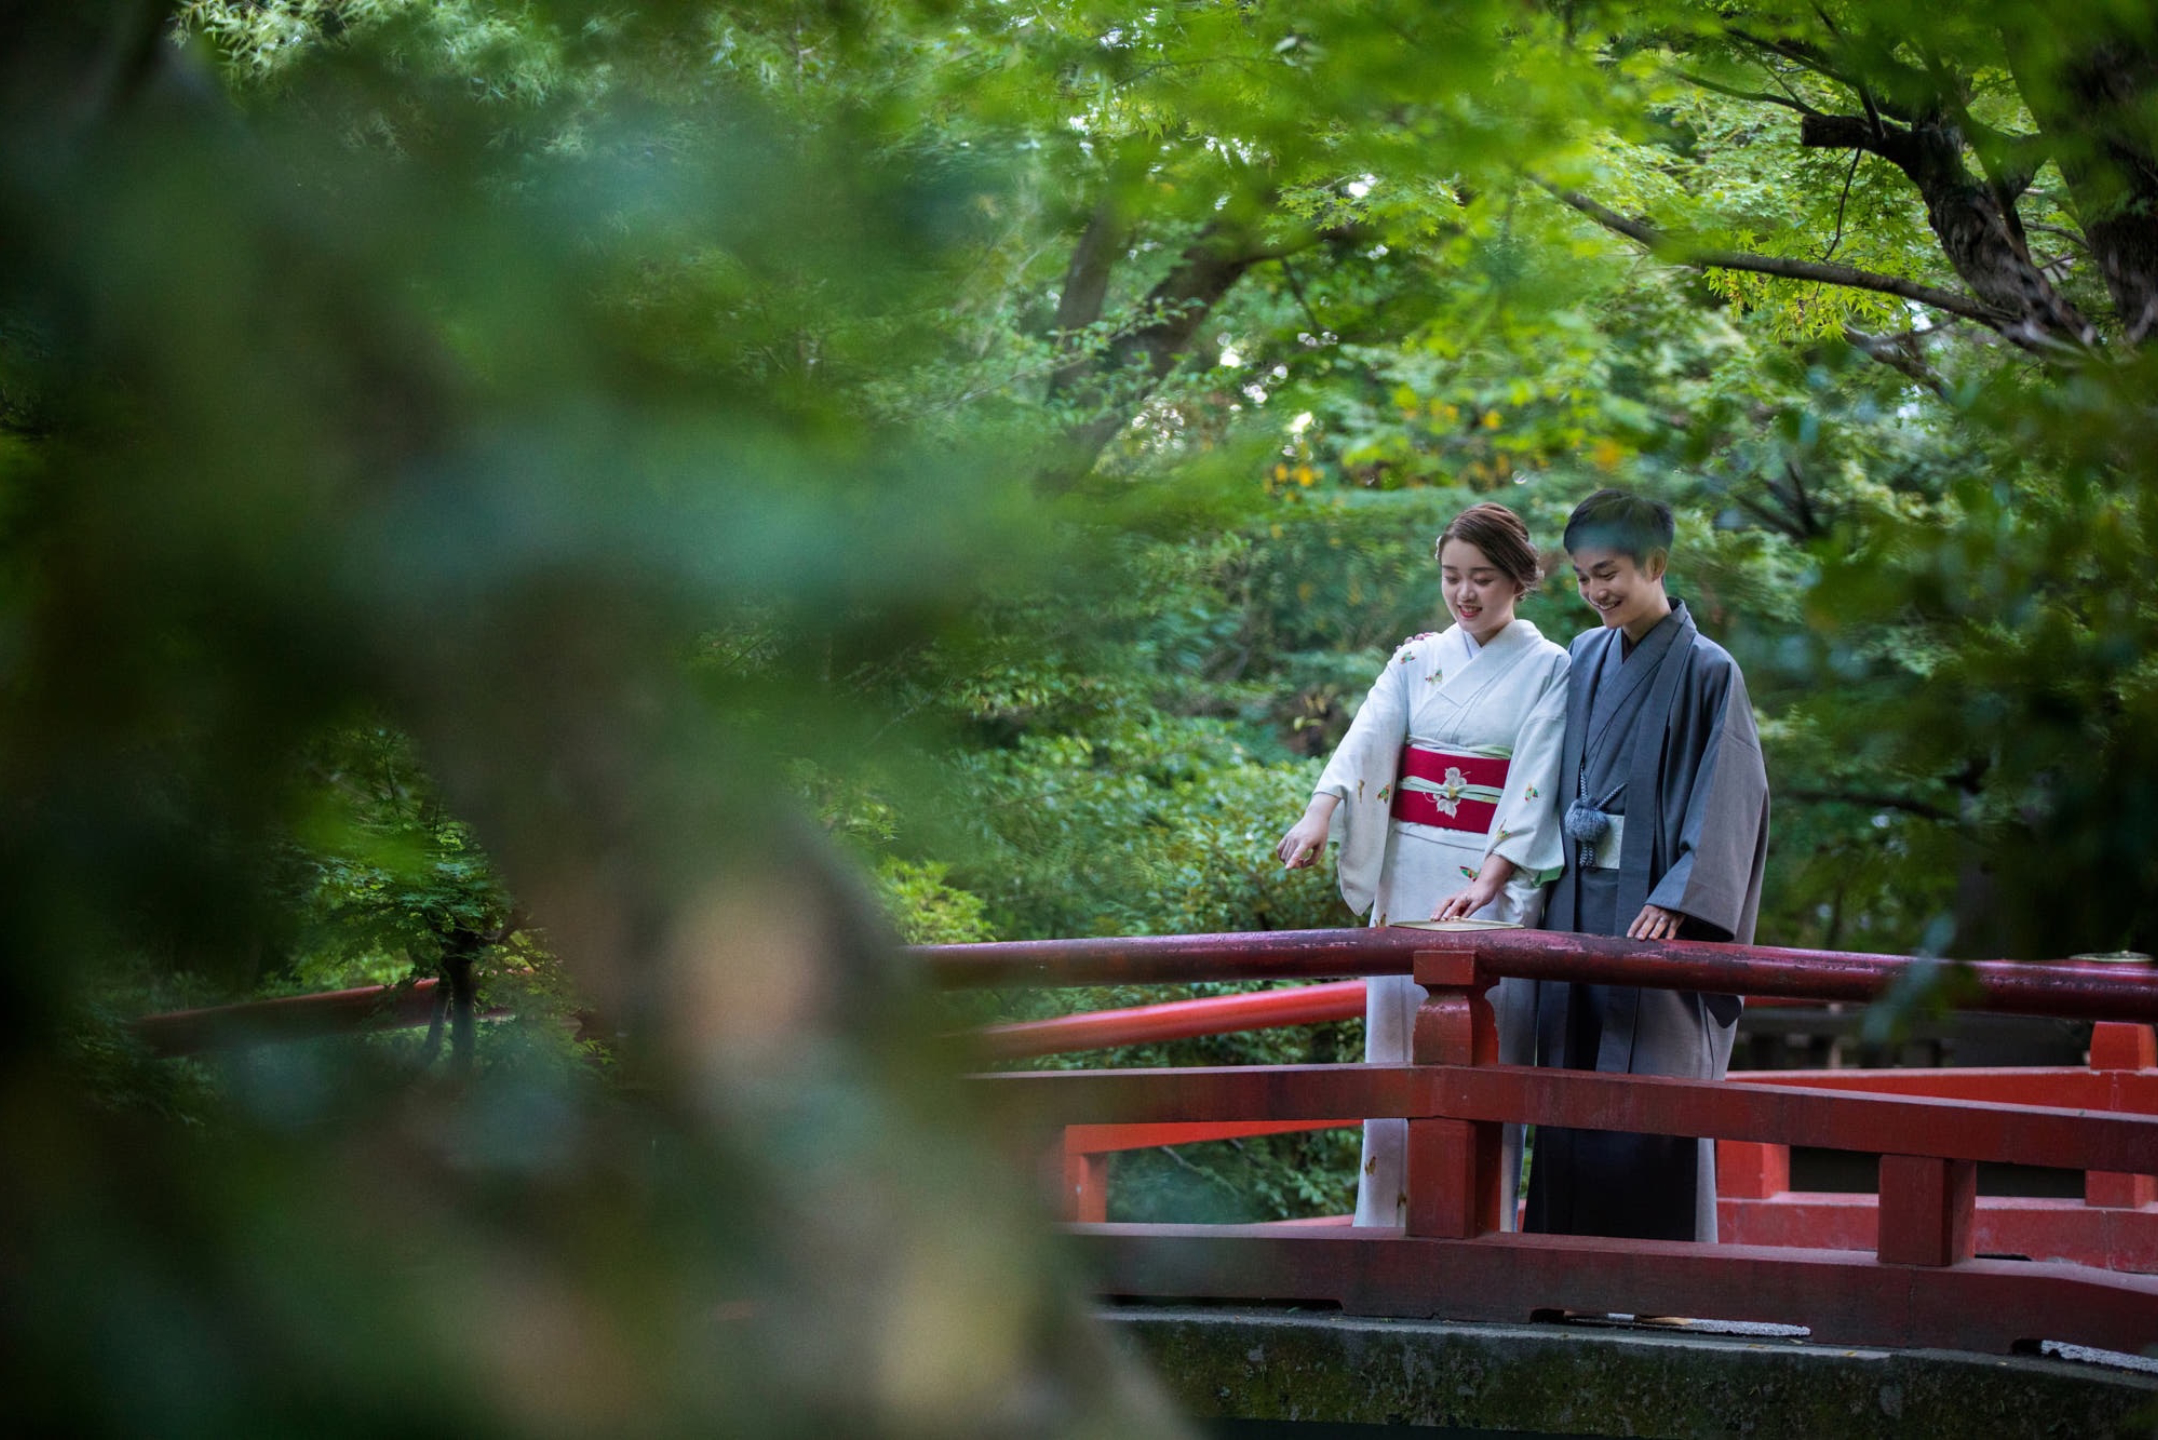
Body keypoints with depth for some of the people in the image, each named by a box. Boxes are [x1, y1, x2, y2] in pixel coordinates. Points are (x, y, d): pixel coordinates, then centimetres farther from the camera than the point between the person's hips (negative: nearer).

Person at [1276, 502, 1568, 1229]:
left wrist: (1487, 880, -24)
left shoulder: (1547, 670, 0)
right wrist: (1321, 810, -24)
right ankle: (1389, 1225, 7)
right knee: (1399, 1051, 3)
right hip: (1408, 876, 4)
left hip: (1497, 881, -4)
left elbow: (1534, 785, -11)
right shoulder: (1418, 659, 11)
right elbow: (1369, 737, -4)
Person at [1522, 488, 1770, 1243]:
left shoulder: (1705, 671, -5)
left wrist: (1673, 903, -20)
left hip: (1656, 914, -6)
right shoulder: (1586, 658, 13)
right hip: (1579, 905, 6)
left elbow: (1724, 801, -11)